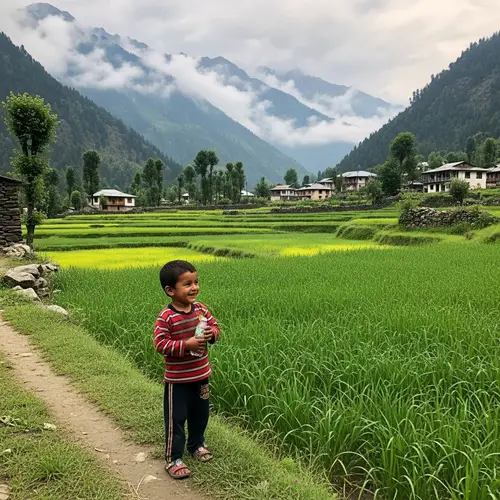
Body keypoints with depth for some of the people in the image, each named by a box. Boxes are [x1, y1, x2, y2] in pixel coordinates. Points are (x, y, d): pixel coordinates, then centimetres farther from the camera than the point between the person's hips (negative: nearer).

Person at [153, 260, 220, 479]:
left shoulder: (200, 308, -3)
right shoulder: (166, 317, -20)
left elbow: (215, 326, 7)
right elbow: (160, 344, -21)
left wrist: (212, 334, -16)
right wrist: (186, 345, -30)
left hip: (201, 376, 6)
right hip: (177, 380, -6)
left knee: (200, 414, 23)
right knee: (176, 419, 4)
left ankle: (196, 444, 46)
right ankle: (173, 459, 19)